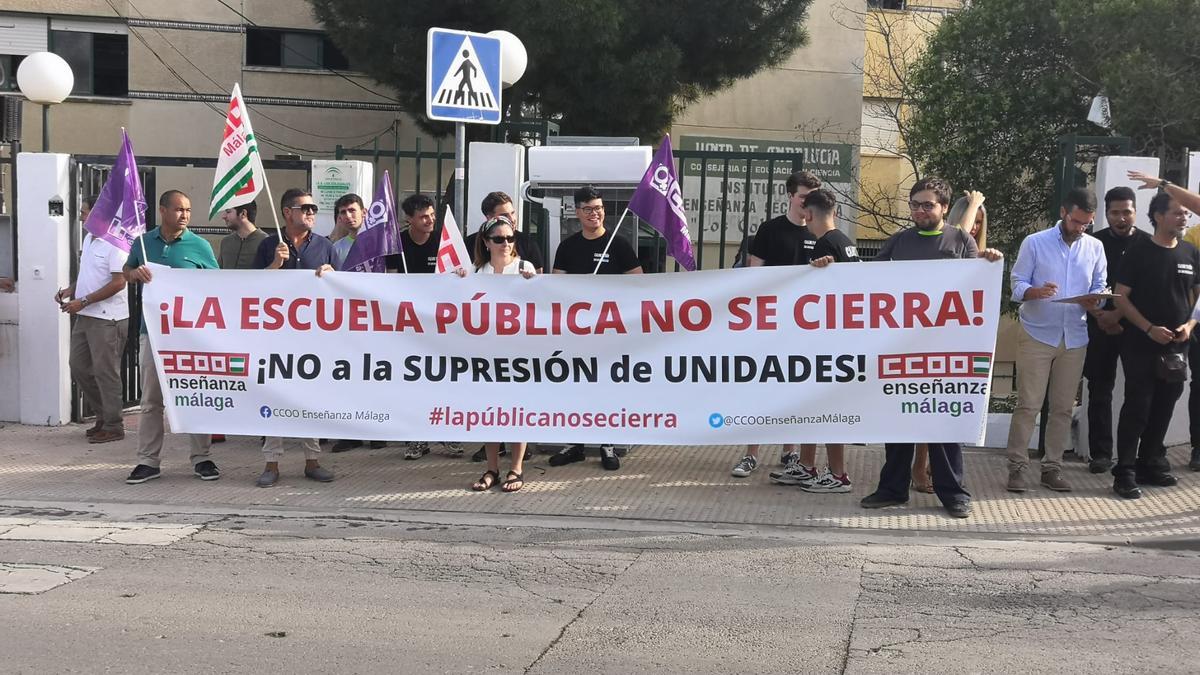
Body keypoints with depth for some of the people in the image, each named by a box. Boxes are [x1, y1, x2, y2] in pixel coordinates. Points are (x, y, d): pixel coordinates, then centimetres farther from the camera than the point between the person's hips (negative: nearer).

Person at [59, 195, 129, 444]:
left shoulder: (115, 243, -16)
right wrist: (70, 290, 6)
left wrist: (83, 301, -20)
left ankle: (113, 426, 6)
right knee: (79, 367, 13)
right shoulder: (89, 239, 14)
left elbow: (118, 283, -21)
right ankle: (103, 415, 25)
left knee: (105, 372, -3)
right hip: (85, 316, 10)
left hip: (107, 319, -10)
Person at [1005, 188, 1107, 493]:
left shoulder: (1095, 247, 7)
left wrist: (1094, 303, -15)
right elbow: (1016, 284, -6)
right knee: (1028, 405, -4)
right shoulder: (1034, 243, -4)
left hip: (1075, 339, 4)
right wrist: (1036, 292, -27)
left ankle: (1052, 467, 15)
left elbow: (1100, 287, 9)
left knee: (1063, 407, 7)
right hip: (1036, 336, -3)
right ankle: (1018, 466, 4)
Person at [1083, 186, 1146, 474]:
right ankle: (1100, 453, 9)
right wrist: (1100, 316, -11)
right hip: (1100, 327, 1)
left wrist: (1119, 315, -11)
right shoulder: (1095, 243, 4)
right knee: (1100, 390, 3)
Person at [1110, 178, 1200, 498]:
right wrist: (1150, 329, -15)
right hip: (1140, 345, -4)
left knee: (1164, 407, 10)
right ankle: (1125, 472, -3)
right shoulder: (1138, 251, -6)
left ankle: (1151, 463, 23)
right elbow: (1121, 297, -7)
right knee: (1137, 406, -7)